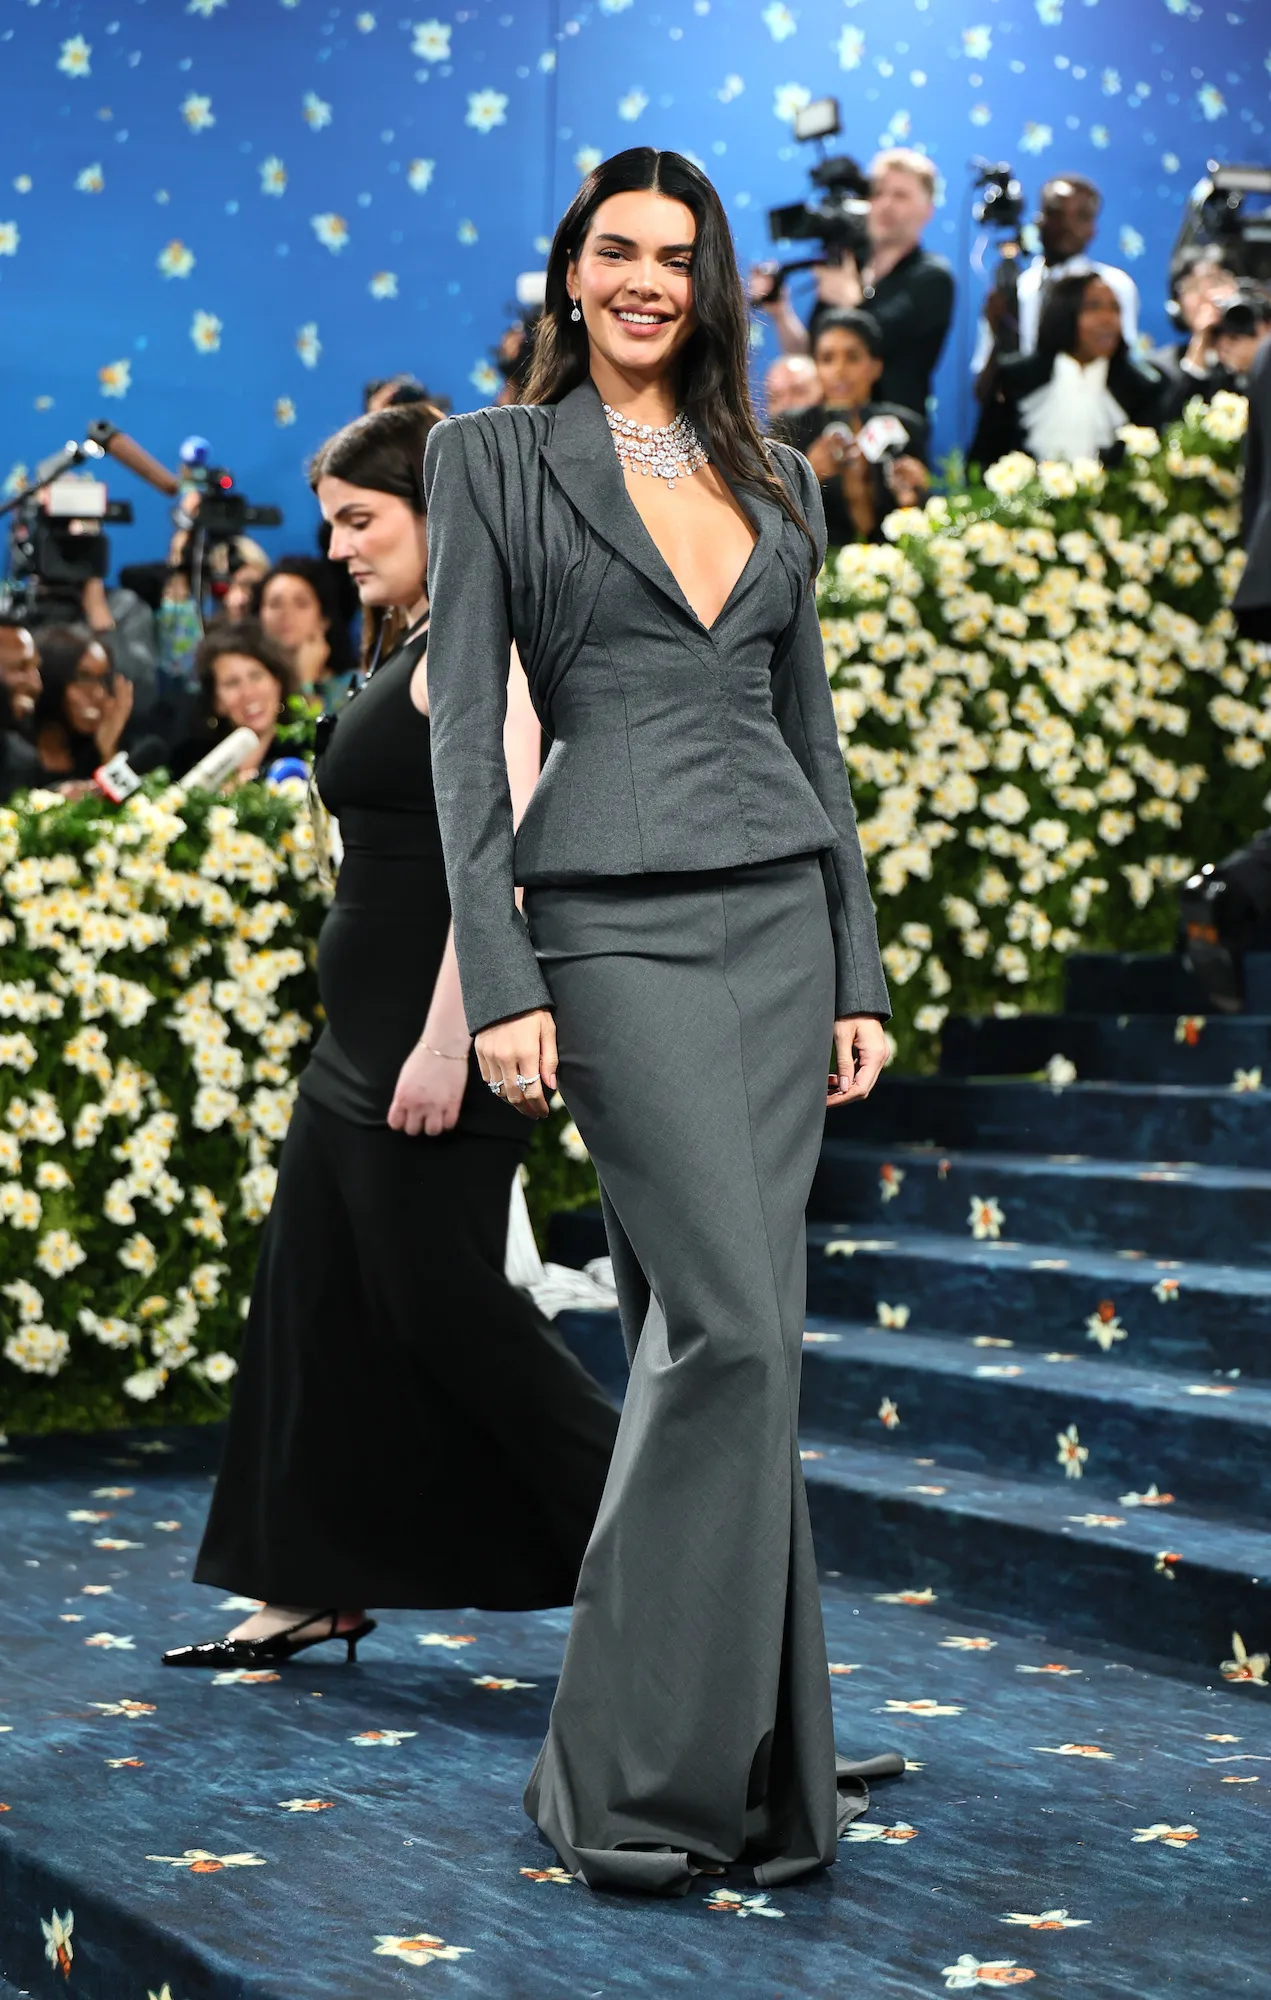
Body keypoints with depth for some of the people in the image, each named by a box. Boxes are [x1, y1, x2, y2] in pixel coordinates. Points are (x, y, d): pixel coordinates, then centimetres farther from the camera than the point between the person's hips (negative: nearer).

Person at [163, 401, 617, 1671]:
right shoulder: (419, 647, 17)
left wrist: (446, 1040, -26)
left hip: (431, 1028, -10)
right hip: (364, 1031, 10)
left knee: (445, 1303, -5)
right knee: (313, 1299, 10)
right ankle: (311, 1589, 18)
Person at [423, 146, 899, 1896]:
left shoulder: (777, 484, 17)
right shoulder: (493, 457, 4)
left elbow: (813, 731, 17)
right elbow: (464, 725, -2)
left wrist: (859, 970, 11)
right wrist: (497, 980, -11)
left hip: (782, 916, 5)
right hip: (618, 924, -5)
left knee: (705, 1330, 5)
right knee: (737, 1326, -15)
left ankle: (726, 1764, 14)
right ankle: (647, 1773, -5)